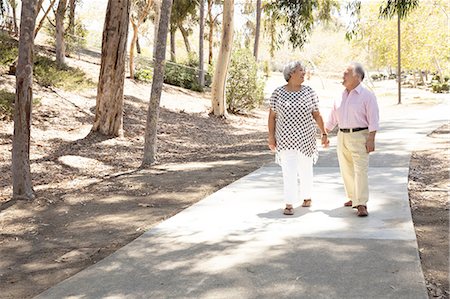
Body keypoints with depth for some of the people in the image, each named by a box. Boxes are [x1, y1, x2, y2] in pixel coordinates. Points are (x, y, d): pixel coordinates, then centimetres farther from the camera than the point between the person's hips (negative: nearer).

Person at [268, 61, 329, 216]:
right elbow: (272, 116, 1)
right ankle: (289, 204, -5)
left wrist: (324, 134, 2)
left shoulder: (309, 92, 0)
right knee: (288, 171, -7)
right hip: (286, 139, -1)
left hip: (306, 137, 1)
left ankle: (307, 197, 32)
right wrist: (271, 137, -3)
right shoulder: (277, 93, -2)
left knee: (306, 168, 12)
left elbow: (317, 115, 4)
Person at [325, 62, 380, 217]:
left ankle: (361, 204, -14)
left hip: (360, 136, -6)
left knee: (360, 170, -12)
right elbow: (333, 117, 17)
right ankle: (353, 198, 23)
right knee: (346, 170, 10)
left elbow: (373, 119, -11)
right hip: (342, 136, 6)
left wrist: (371, 139, -18)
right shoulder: (341, 96, 11)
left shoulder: (367, 95, -7)